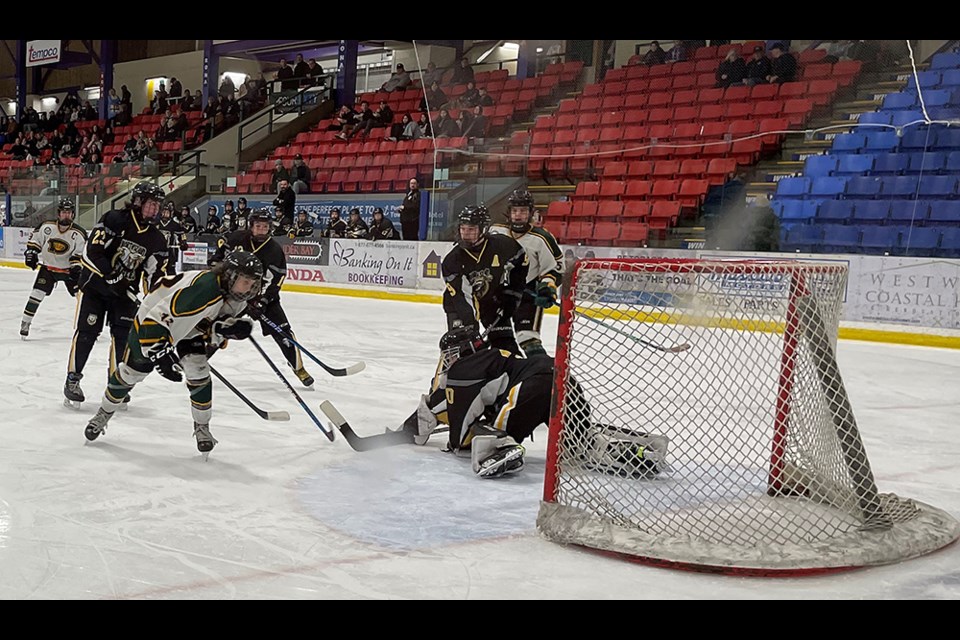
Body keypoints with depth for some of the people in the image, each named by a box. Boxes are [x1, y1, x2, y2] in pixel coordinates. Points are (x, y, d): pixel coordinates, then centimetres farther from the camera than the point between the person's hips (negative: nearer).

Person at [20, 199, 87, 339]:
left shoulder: (79, 233, -11)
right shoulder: (46, 226, -9)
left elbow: (81, 253, -8)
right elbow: (34, 239, 4)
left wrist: (76, 266, -20)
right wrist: (31, 252, -7)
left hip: (68, 269, 0)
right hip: (48, 266, 0)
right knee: (37, 293, -8)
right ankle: (25, 323, 4)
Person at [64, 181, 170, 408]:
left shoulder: (156, 239, -1)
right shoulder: (114, 220, -16)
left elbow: (156, 273, 0)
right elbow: (92, 252, -21)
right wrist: (111, 276, -26)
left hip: (124, 292, 4)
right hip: (95, 284, -4)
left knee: (123, 334, -2)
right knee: (86, 331, -6)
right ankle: (72, 379, 7)